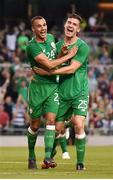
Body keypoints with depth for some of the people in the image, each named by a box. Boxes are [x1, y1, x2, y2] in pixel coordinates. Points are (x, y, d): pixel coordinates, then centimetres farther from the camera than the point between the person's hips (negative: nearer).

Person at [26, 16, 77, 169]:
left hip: (53, 86, 5)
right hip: (38, 87, -5)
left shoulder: (51, 37, 8)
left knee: (51, 119, -11)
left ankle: (48, 158, -18)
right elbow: (49, 65, -22)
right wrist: (68, 55, -15)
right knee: (35, 125, 4)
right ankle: (31, 156, 24)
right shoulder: (32, 46, -16)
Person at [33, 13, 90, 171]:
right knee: (58, 128, 5)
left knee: (79, 125, -18)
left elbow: (72, 68, -18)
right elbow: (53, 66, 18)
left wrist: (47, 72, -18)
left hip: (79, 92, -4)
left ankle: (80, 162, -8)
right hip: (62, 93, 4)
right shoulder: (57, 46, 7)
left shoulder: (83, 47, -9)